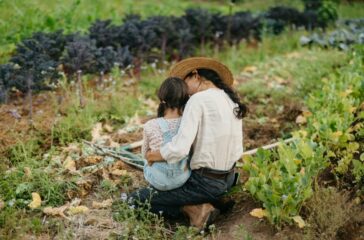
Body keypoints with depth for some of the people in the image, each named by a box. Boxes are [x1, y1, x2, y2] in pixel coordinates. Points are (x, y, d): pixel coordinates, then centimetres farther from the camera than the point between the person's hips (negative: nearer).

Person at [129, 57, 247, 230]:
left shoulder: (198, 100, -20)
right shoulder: (231, 99, 4)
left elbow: (179, 148, -30)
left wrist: (156, 155, -11)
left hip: (205, 183, -8)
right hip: (228, 179, 8)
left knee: (136, 199, 4)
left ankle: (194, 210, -5)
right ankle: (207, 203, 10)